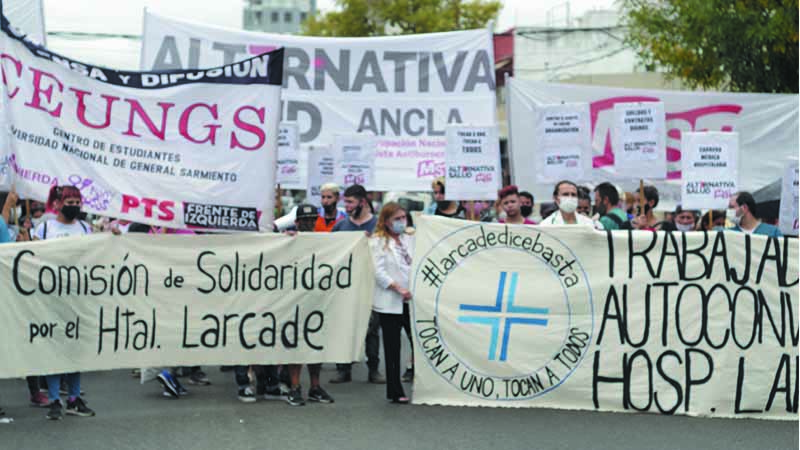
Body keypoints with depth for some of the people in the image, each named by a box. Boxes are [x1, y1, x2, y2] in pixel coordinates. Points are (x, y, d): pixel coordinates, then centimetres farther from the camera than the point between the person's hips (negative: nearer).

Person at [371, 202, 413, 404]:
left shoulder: (410, 239, 15)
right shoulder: (378, 242, -1)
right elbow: (379, 272, -10)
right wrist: (398, 288, -16)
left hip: (412, 300, 4)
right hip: (390, 302, -4)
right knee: (392, 348, 2)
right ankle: (395, 391, 8)